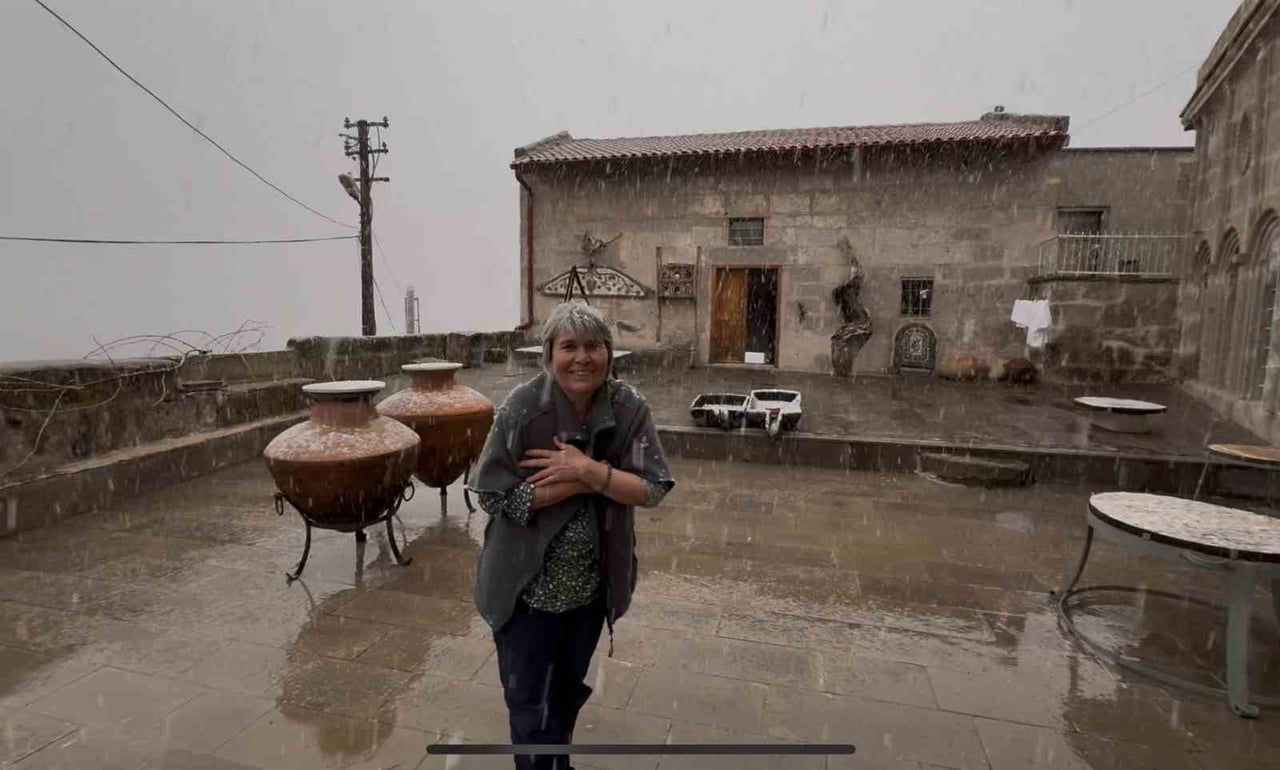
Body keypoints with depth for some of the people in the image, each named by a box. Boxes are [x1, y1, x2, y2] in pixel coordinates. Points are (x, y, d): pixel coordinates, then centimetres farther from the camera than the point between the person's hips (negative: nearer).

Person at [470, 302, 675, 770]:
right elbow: (492, 493, -20)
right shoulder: (522, 407, -20)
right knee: (528, 703, 13)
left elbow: (654, 488, -13)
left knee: (570, 692, 27)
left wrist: (588, 472, -28)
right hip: (526, 587, -3)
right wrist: (584, 481, -24)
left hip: (590, 586, 3)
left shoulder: (629, 408, -12)